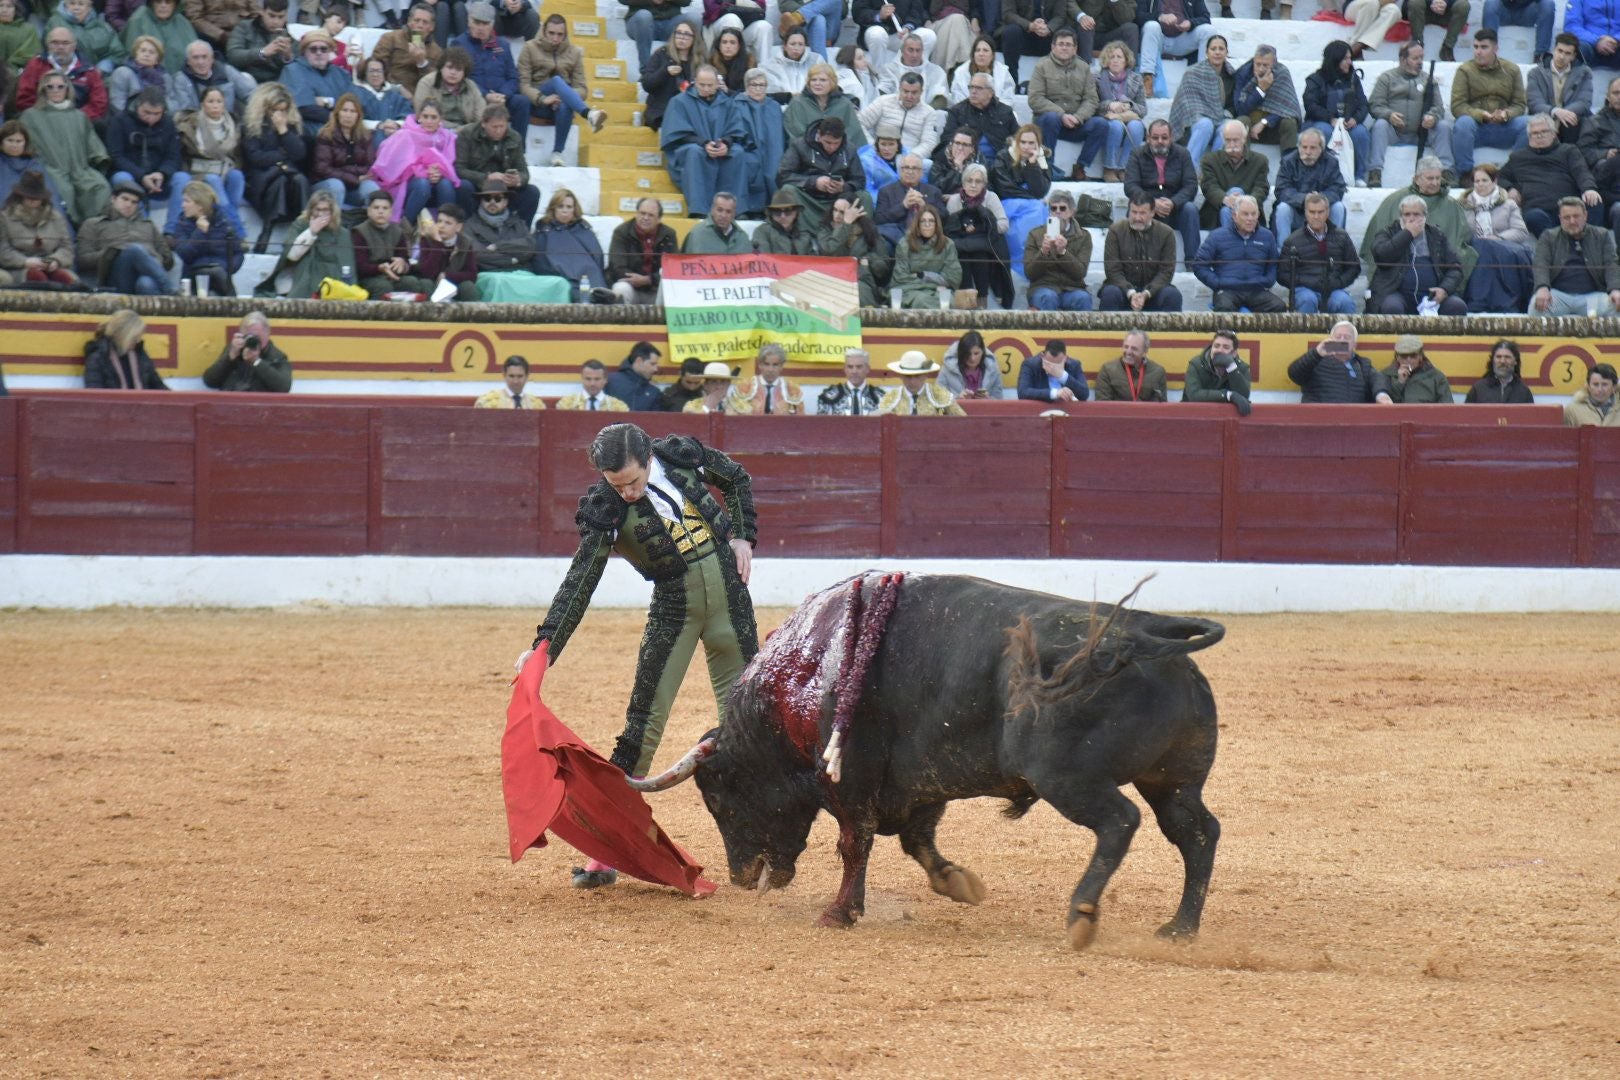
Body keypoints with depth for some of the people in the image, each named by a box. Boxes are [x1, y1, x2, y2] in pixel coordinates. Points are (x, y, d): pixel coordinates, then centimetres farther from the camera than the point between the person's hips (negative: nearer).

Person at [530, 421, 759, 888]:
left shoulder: (682, 454, -10)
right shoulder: (604, 507, -17)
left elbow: (737, 479, 11)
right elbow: (580, 581, -23)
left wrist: (743, 535, -1)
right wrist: (544, 647, -32)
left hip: (729, 595, 2)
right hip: (673, 606, -2)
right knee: (644, 723, -8)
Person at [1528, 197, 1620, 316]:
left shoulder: (1602, 236, 17)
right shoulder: (1549, 237, 16)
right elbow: (1540, 264, 1)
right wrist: (1542, 288, -22)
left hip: (1591, 295, 0)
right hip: (1559, 294, 0)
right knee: (1537, 305, -33)